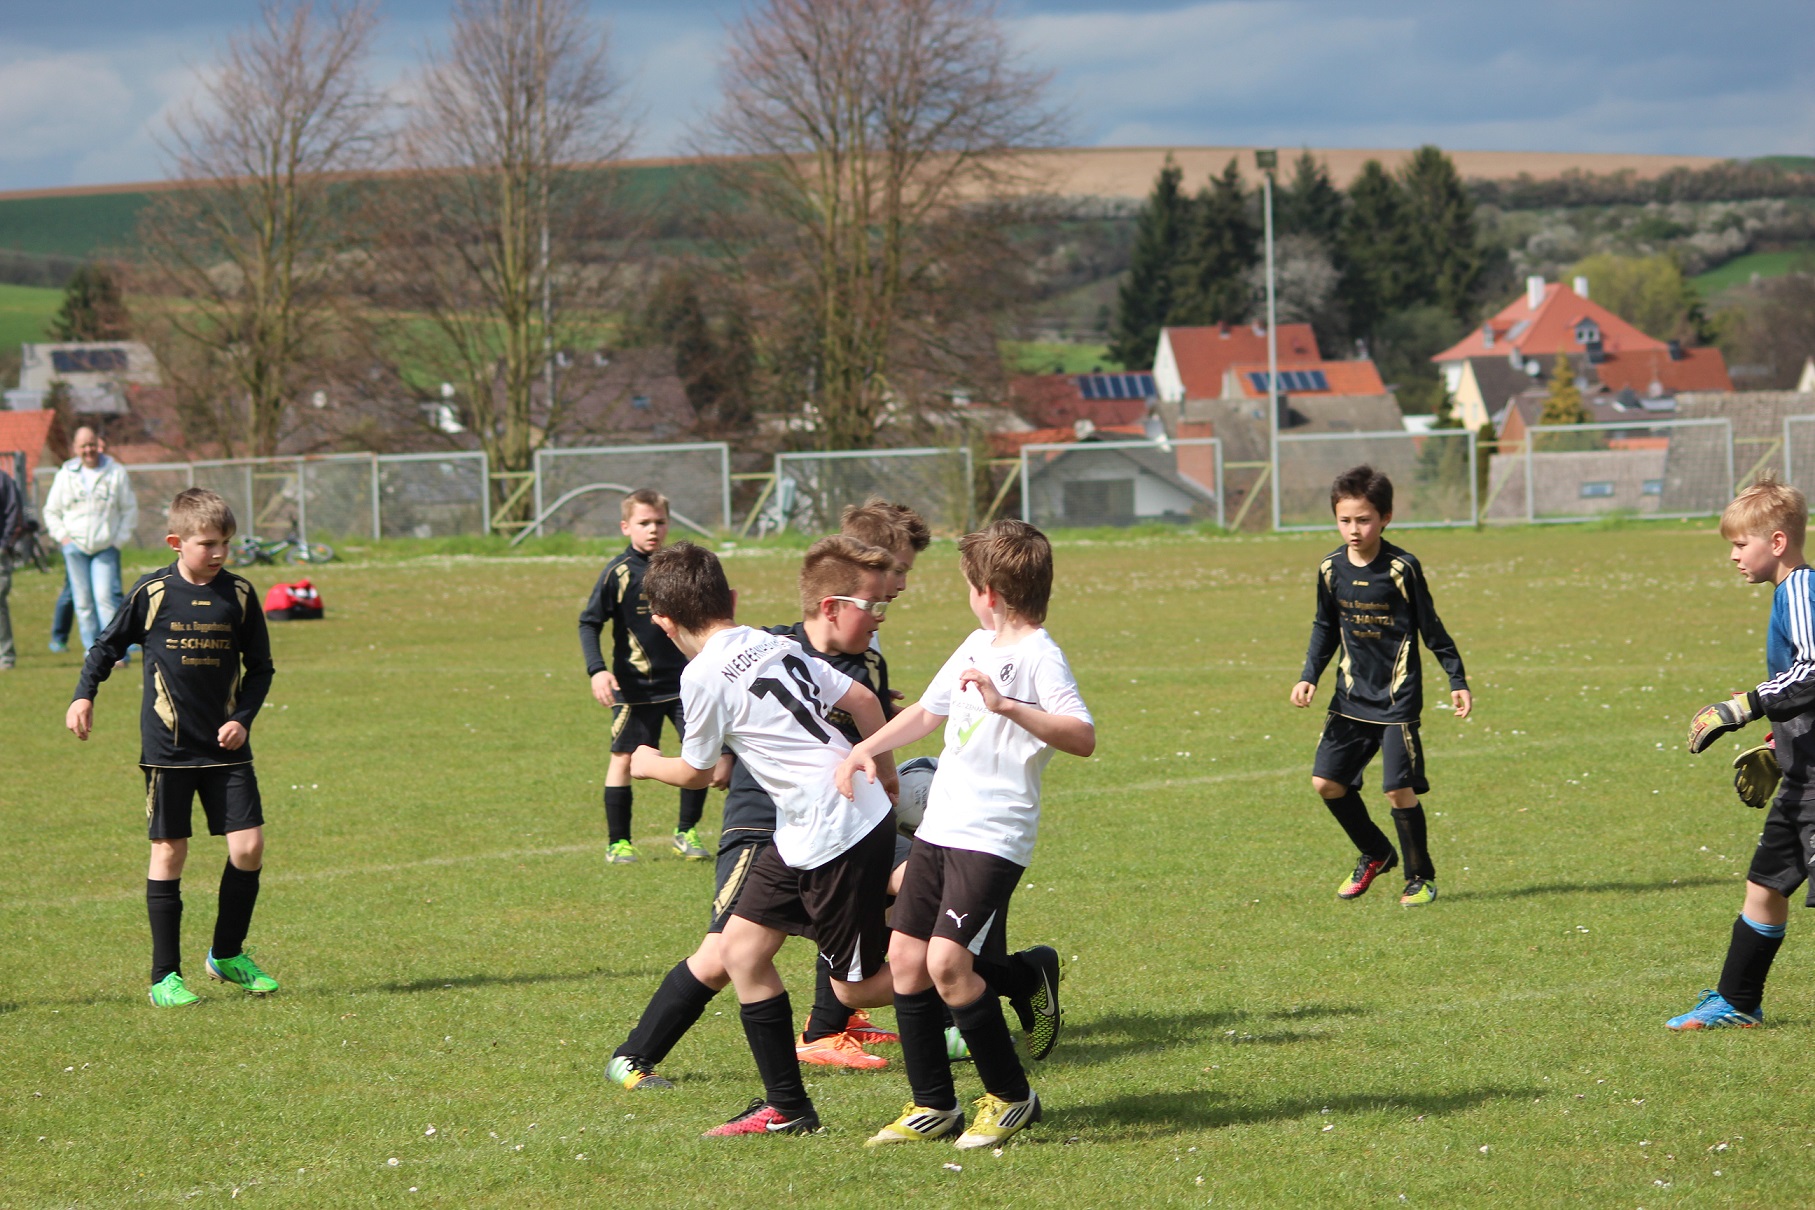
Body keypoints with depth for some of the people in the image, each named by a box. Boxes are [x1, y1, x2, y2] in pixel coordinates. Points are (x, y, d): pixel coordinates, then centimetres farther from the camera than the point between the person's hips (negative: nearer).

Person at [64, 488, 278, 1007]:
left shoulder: (239, 595, 2)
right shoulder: (153, 593, -5)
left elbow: (260, 667, 10)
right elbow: (108, 645, 8)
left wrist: (243, 718, -3)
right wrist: (84, 696, -3)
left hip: (226, 748, 3)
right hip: (168, 746, -3)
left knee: (249, 844, -4)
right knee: (169, 851, 0)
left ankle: (228, 954, 16)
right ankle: (165, 977, 6)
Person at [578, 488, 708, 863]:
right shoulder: (619, 573, -8)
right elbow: (589, 622, -7)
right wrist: (597, 669, -19)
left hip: (682, 680, 3)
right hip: (634, 685, -3)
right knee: (624, 757, 1)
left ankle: (686, 832, 11)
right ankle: (617, 843, 12)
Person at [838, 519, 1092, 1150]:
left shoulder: (1039, 657, -13)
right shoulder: (976, 647, 15)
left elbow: (1083, 737, -25)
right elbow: (928, 711, 30)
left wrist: (1007, 705, -32)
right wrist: (866, 749, 21)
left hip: (994, 837, -9)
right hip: (939, 828, 9)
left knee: (947, 961, -18)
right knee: (905, 957, 7)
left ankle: (1011, 1098, -2)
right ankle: (933, 1105, 17)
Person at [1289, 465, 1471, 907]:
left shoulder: (1402, 569, -12)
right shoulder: (1331, 569, 2)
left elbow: (1432, 629, -3)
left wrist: (1457, 681, -3)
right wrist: (1309, 676, 4)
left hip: (1397, 698, -5)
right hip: (1351, 696, 5)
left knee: (1398, 788, -10)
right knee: (1327, 782, 1)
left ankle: (1420, 877, 8)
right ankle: (1375, 854, 24)